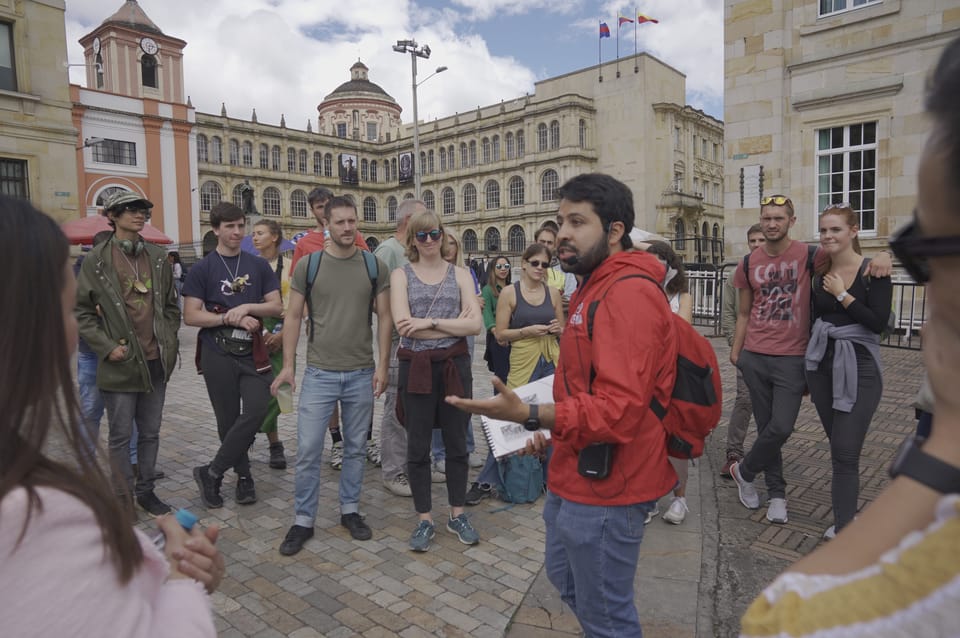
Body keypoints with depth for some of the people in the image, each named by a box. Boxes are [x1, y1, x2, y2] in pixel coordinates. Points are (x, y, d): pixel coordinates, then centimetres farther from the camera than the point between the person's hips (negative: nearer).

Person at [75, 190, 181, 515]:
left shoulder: (158, 257, 6)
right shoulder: (96, 259, -4)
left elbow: (171, 306, 13)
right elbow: (81, 311, -1)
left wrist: (169, 343, 4)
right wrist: (107, 347, -10)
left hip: (156, 362, 4)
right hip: (120, 364, -3)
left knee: (150, 433, 14)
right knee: (121, 436, 7)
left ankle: (146, 490, 29)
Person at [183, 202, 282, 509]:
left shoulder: (258, 266, 8)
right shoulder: (202, 269, 1)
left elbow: (277, 306, 5)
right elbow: (191, 316, -5)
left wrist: (247, 307, -12)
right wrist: (231, 318, -15)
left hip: (252, 353, 2)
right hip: (218, 354, -2)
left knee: (256, 411, -11)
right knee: (229, 420, 7)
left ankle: (211, 472, 5)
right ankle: (243, 476, 25)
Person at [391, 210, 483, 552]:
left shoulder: (460, 274, 6)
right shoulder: (401, 275, 3)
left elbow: (475, 324, -7)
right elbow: (403, 326, -12)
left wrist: (429, 322, -15)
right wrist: (455, 323, -11)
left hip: (454, 367, 1)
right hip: (416, 368, -1)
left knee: (456, 443, 11)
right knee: (418, 447, 7)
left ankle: (457, 515, 29)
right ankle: (424, 520, 24)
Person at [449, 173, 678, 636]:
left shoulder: (627, 293, -22)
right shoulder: (596, 287, 13)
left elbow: (619, 409, -31)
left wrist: (530, 415, -40)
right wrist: (553, 432, 15)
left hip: (603, 484, -10)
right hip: (576, 475, 10)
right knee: (563, 575, 27)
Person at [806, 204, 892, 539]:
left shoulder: (873, 271, -6)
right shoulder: (820, 275, 7)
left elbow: (879, 323, -16)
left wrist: (842, 295, -14)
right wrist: (808, 371, 17)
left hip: (859, 369, -5)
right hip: (822, 366, 5)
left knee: (845, 452, -9)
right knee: (839, 449, 13)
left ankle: (842, 531, -3)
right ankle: (846, 516, 26)